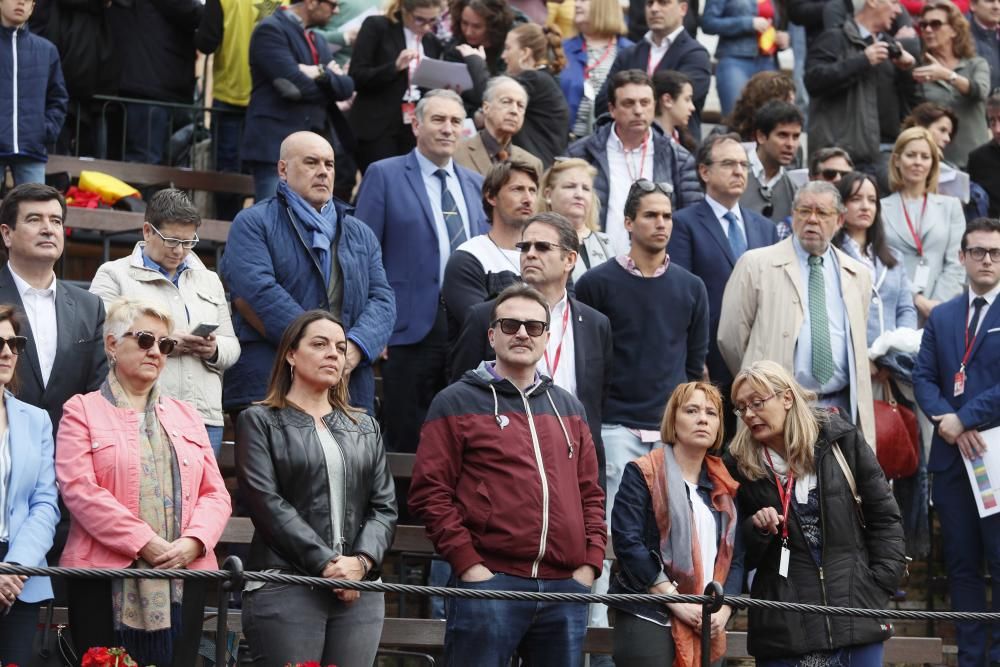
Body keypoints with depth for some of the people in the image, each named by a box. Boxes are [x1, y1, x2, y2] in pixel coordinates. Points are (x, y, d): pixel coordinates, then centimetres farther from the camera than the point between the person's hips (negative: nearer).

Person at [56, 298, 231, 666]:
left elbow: (215, 494, 13)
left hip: (183, 577, 4)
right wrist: (144, 545, -16)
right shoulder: (83, 411, 5)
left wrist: (193, 542, -8)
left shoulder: (187, 417, 21)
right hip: (107, 579, -4)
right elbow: (79, 489, -9)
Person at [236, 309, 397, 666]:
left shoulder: (365, 428, 21)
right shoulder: (261, 421, 7)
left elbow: (384, 506, 12)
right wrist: (326, 564, -14)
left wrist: (362, 561, -8)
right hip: (285, 589, -4)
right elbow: (268, 503, -6)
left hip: (359, 590, 4)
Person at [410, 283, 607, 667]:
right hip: (489, 583, -5)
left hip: (566, 588, 5)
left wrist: (591, 561, 6)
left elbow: (590, 493, 20)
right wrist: (467, 564, -12)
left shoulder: (568, 408, 20)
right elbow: (430, 492, -3)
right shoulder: (457, 403, 4)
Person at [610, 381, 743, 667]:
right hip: (648, 621, -5)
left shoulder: (724, 486, 17)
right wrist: (677, 602, -13)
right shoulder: (643, 474, 1)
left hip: (706, 628, 5)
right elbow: (627, 543, -9)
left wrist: (723, 610, -5)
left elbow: (735, 558, 13)